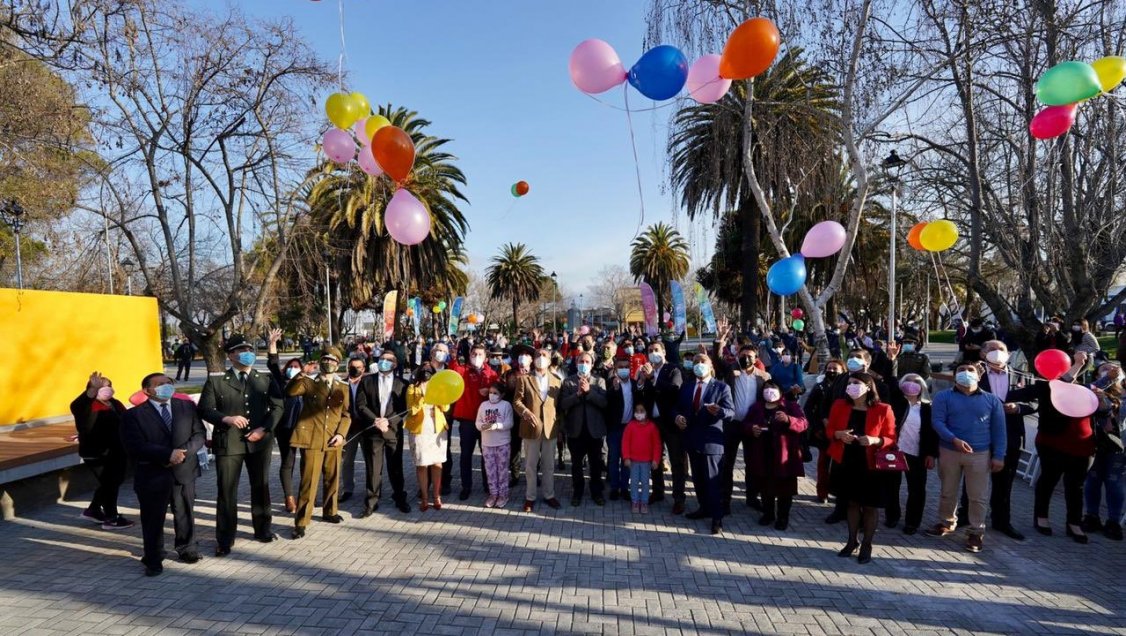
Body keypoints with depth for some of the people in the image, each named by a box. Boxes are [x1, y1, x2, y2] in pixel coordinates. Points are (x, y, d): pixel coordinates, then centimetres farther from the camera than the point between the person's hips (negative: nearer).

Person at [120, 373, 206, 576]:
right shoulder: (134, 415, -5)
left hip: (184, 470, 3)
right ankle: (154, 560, 24)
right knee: (153, 519, 7)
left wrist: (184, 452, -16)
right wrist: (167, 454, -22)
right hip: (152, 475, -2)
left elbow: (199, 434, 2)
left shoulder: (187, 407, 5)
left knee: (184, 514, 14)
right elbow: (135, 447, -14)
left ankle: (187, 549, 34)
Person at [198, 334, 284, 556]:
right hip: (228, 442, -2)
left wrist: (264, 428, -10)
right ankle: (224, 540, 14)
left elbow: (278, 406, 3)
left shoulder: (266, 379, 7)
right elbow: (205, 409, -3)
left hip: (260, 441, 2)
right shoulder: (215, 381, 1)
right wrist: (226, 419, -21)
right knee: (226, 492, 2)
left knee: (261, 487, 14)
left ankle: (263, 529, 32)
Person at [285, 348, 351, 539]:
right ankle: (301, 522, 4)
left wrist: (341, 433, -3)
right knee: (308, 481, -5)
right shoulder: (308, 383, 5)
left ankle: (329, 512, 33)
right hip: (311, 440, -3)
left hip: (333, 441, 4)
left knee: (332, 479, 14)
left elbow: (346, 414, 11)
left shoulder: (343, 388, 12)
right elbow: (289, 392, -12)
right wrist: (299, 377, -30)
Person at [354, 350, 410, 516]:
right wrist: (375, 420, -14)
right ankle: (371, 502, 13)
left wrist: (388, 421, -14)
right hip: (371, 431, 0)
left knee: (396, 467, 9)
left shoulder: (401, 383, 5)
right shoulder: (366, 381, 6)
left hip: (393, 431, 0)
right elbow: (361, 406, -1)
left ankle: (400, 499, 23)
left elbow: (403, 408, 0)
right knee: (373, 469, 3)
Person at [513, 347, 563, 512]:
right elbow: (517, 401, -5)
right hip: (531, 427, -2)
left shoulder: (557, 380, 8)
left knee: (549, 465, 11)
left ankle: (549, 495, 25)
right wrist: (525, 412, -24)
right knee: (530, 465, 7)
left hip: (550, 427, 2)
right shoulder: (524, 379, 1)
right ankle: (530, 497, 18)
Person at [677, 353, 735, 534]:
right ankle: (704, 508, 31)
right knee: (697, 478, 15)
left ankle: (717, 518, 3)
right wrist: (677, 417, -8)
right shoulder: (686, 387, 13)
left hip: (711, 439, -6)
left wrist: (718, 411, -34)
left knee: (712, 479, -4)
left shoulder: (721, 387, -4)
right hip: (692, 438, 6)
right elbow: (678, 407, 15)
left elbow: (731, 411, -12)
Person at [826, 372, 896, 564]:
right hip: (846, 463, 3)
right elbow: (829, 430, 7)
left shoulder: (883, 410, -10)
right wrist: (839, 434, -15)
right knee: (852, 503, 16)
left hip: (871, 465, -3)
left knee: (870, 506, 8)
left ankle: (867, 545, 23)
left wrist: (875, 440, -23)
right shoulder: (839, 405, -1)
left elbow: (891, 438, -4)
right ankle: (852, 540, 31)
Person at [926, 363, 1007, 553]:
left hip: (980, 454, 0)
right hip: (949, 451, 0)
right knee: (948, 492, 13)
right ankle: (946, 522, 31)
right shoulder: (944, 397, 0)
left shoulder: (992, 400, 4)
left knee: (978, 496, 3)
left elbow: (999, 430, 4)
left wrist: (998, 456, -3)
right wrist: (954, 440, -24)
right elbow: (937, 421, -10)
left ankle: (977, 532, 16)